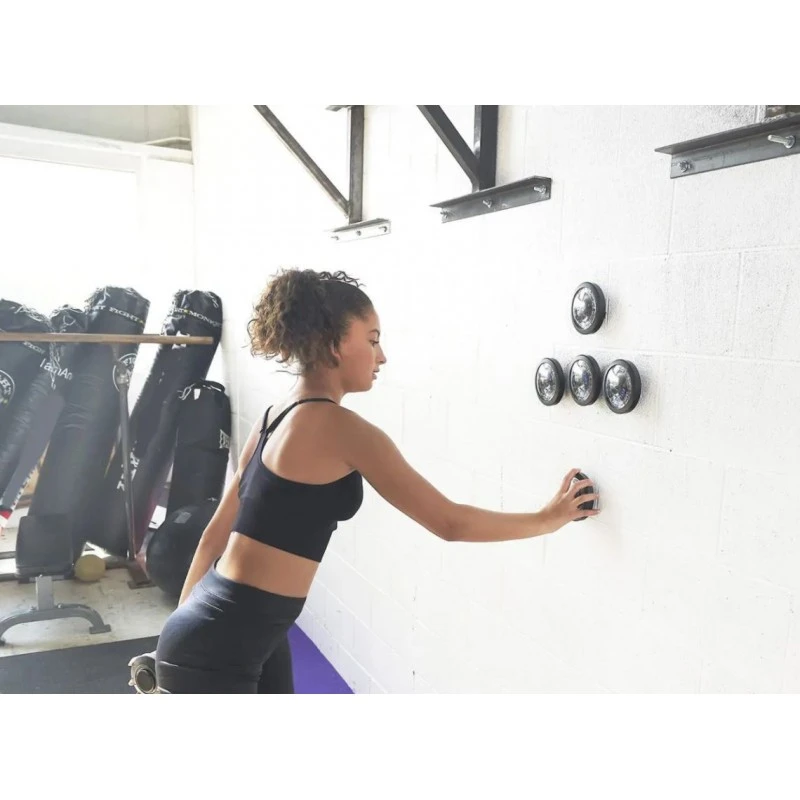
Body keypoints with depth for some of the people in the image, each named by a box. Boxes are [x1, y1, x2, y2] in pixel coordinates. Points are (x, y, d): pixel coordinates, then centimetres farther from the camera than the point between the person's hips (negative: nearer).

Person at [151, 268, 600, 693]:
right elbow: (450, 522, -17)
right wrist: (548, 518, -4)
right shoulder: (340, 428, -20)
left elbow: (217, 532, 11)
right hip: (214, 648, -9)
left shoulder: (280, 416, 6)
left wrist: (182, 632, 19)